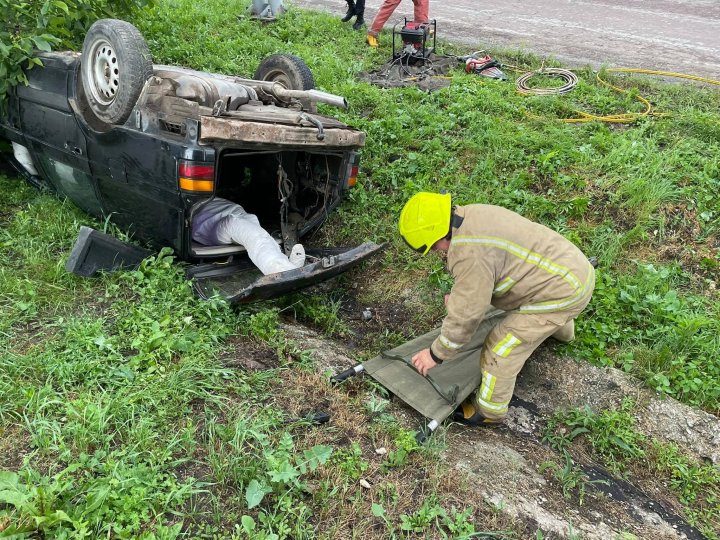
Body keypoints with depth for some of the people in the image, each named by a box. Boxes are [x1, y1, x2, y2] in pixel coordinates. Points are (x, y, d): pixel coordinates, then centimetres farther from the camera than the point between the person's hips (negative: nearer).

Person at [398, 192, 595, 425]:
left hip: (562, 291, -10)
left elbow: (466, 314, -22)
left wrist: (437, 354, -10)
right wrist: (460, 294, 29)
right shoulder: (471, 214, 0)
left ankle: (490, 410, 20)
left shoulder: (469, 252, -29)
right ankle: (562, 330, 74)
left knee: (500, 351, -2)